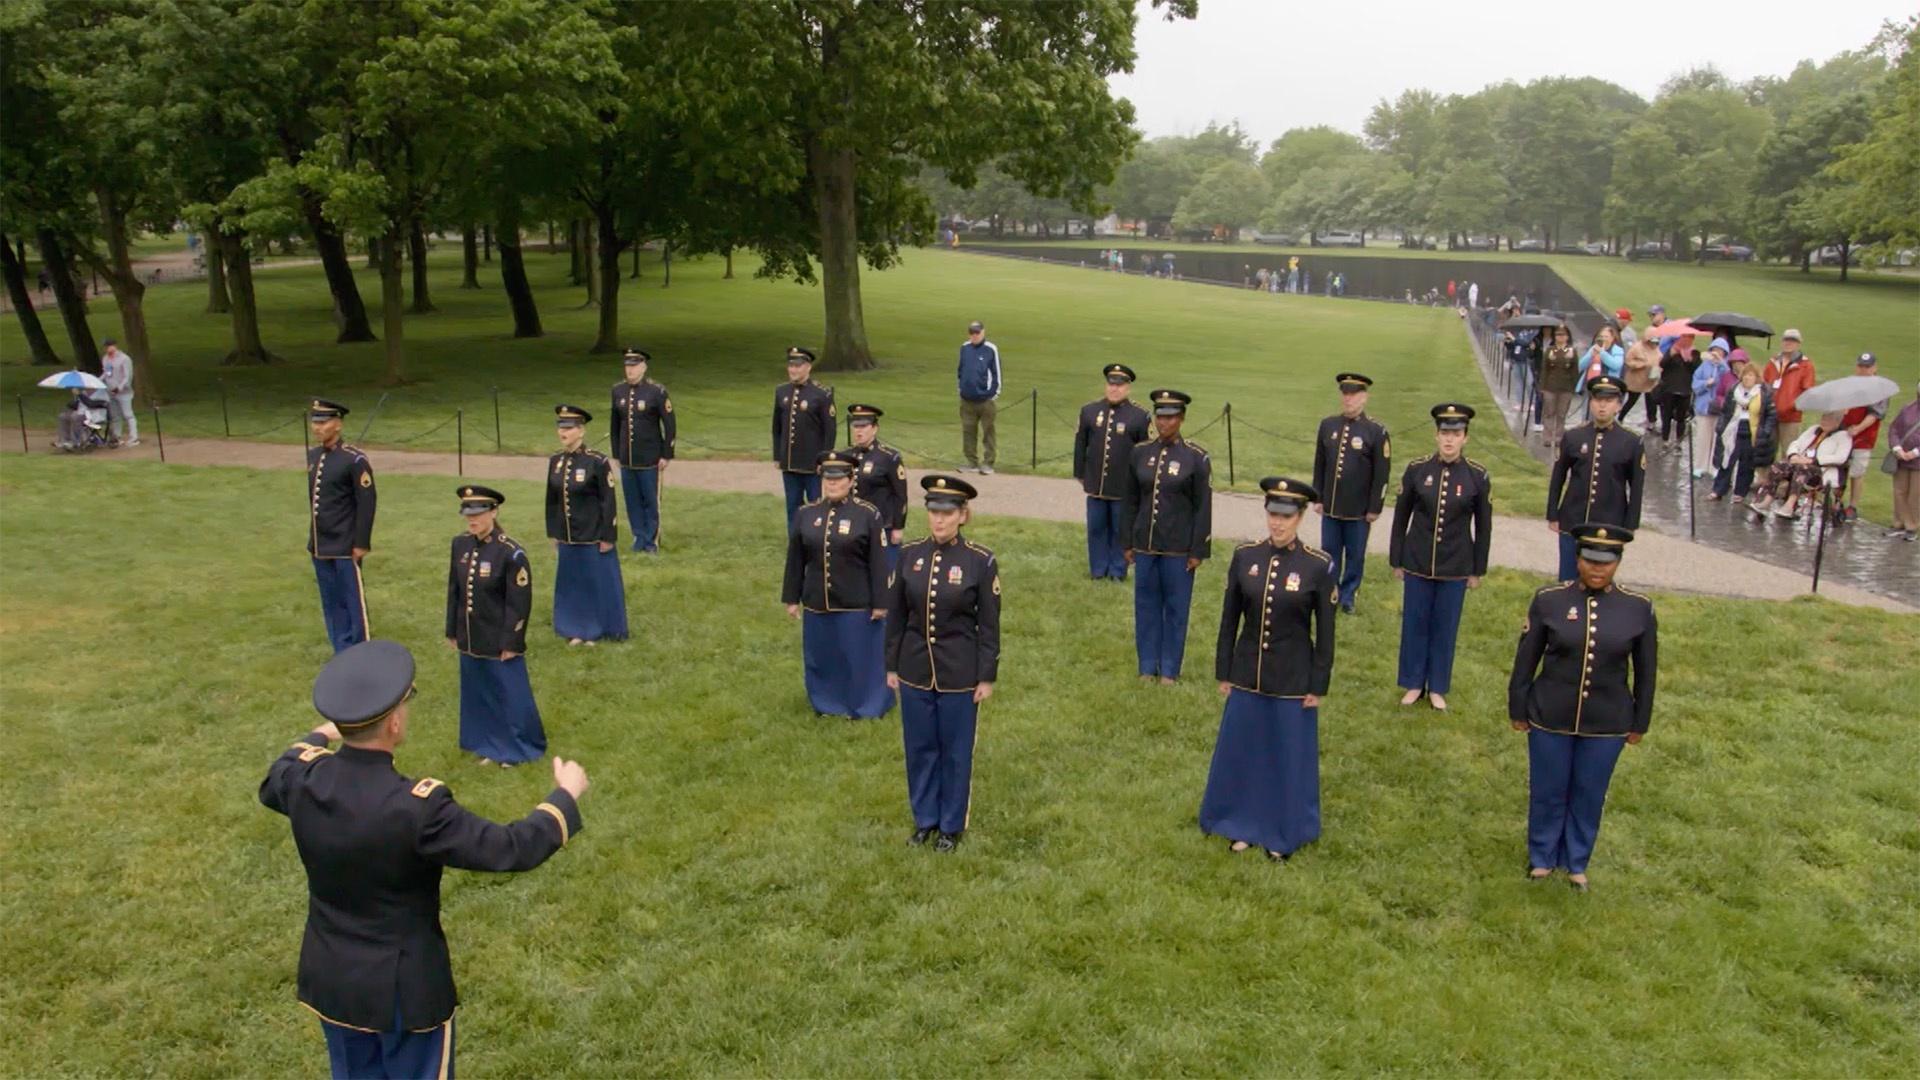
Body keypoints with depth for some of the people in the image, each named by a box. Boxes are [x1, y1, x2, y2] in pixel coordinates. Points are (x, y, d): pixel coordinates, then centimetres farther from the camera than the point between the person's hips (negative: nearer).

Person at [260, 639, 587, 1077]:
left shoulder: (303, 778, -14)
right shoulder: (417, 807, -33)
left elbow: (272, 786, 13)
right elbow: (510, 849, -26)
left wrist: (318, 737, 31)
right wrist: (566, 796, -11)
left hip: (329, 976, 6)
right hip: (404, 985, -6)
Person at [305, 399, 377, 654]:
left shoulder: (354, 460, -14)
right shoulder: (313, 456, 8)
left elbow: (367, 503, -14)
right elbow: (314, 497, 16)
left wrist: (361, 544, -15)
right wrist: (313, 539, 16)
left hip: (345, 548, -7)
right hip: (320, 546, 7)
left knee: (353, 603, 2)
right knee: (331, 604, 14)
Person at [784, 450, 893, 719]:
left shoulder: (869, 514, -9)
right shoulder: (805, 514, 2)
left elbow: (878, 563, -8)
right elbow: (795, 561, 7)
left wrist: (880, 603, -10)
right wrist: (791, 598, 7)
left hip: (858, 605, -4)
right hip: (816, 604, 4)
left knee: (860, 657, 7)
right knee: (822, 656, 15)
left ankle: (863, 704, 26)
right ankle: (827, 702, 34)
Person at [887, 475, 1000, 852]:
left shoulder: (981, 561, -11)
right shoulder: (910, 555, -2)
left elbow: (989, 624, -6)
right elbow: (896, 615, 5)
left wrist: (987, 677, -7)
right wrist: (892, 666, 6)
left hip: (960, 675, -3)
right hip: (915, 672, 3)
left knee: (956, 751, 10)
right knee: (920, 748, 15)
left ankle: (952, 825, 27)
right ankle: (925, 819, 32)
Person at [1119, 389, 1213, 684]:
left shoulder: (1196, 458, -7)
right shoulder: (1139, 453, 2)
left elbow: (1203, 508, -6)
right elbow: (1129, 502, 8)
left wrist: (1198, 551, -8)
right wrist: (1127, 544, 7)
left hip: (1179, 547, -3)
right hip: (1145, 544, 3)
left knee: (1175, 606, 7)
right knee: (1146, 604, 10)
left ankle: (1169, 669, 19)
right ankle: (1148, 666, 22)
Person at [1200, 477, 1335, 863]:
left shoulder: (1319, 566, -13)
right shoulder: (1244, 556, -5)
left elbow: (1325, 631, -6)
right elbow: (1229, 619, 3)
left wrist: (1319, 686, -6)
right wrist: (1224, 673, 4)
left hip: (1293, 681, -3)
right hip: (1247, 676, 3)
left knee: (1290, 756, 12)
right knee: (1243, 751, 14)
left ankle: (1285, 833, 32)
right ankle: (1245, 824, 35)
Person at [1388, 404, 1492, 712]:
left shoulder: (1478, 476, -7)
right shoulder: (1416, 470, -7)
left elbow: (1483, 527, 1)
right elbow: (1401, 518, 2)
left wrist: (1478, 570, 2)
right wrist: (1396, 560, 4)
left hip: (1456, 567, 0)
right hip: (1418, 563, 1)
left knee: (1445, 626, 10)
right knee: (1415, 623, 10)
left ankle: (1437, 688, 25)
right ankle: (1414, 684, 26)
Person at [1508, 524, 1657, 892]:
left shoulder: (1639, 609, -7)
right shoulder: (1549, 600, -10)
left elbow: (1646, 671, 2)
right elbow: (1525, 659, -2)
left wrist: (1639, 723, 6)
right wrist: (1518, 710, 2)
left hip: (1608, 724, 1)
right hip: (1549, 719, 0)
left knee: (1589, 796, 16)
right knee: (1547, 792, 14)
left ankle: (1577, 862, 37)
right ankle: (1541, 858, 35)